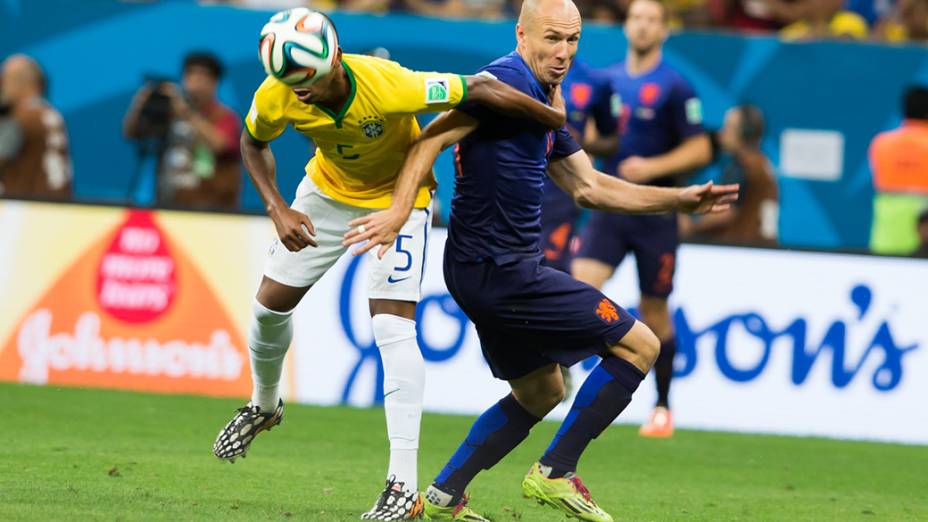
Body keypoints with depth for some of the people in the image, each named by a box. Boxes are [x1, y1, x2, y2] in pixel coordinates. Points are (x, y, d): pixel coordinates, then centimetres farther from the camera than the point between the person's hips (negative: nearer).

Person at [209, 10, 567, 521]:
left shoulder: (390, 87, -40)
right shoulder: (276, 98, -27)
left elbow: (480, 89, -30)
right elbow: (253, 143, -3)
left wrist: (560, 123, -20)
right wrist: (277, 209, -17)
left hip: (399, 195, -4)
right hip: (328, 190, 4)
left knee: (393, 328, -17)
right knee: (270, 304, 9)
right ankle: (264, 406, 42)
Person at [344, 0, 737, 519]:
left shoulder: (544, 105, 18)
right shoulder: (510, 81, -12)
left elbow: (588, 187, 23)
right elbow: (432, 139, -20)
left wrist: (684, 199, 20)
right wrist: (398, 212, -32)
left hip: (487, 273, 10)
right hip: (503, 272, -10)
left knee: (540, 392, 25)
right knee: (639, 344, -4)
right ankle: (555, 473, -3)